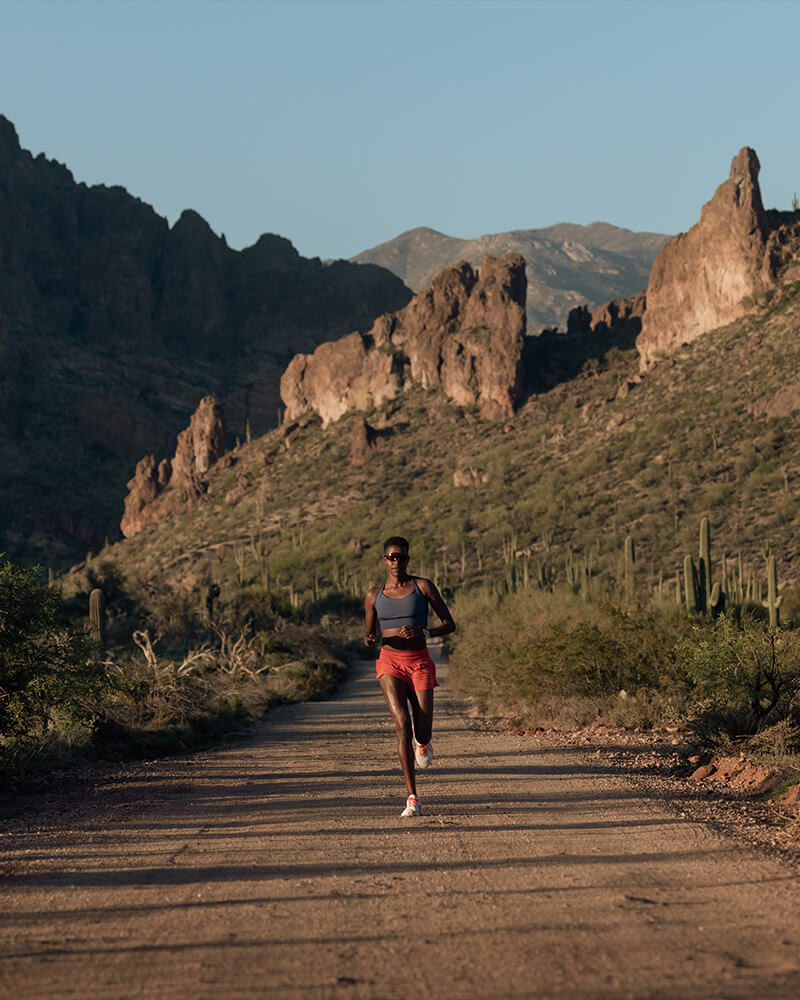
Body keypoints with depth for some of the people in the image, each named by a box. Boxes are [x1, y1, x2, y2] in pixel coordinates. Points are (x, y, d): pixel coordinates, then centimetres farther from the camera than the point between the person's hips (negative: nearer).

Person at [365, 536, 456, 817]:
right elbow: (370, 633, 18)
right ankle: (412, 797, -14)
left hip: (419, 662, 0)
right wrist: (369, 639, -7)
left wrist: (423, 632, -15)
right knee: (402, 724, -19)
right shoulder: (374, 595, 8)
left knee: (422, 734, -6)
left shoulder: (422, 586, 2)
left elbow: (450, 624, 3)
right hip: (390, 662, 0)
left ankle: (421, 743, 38)